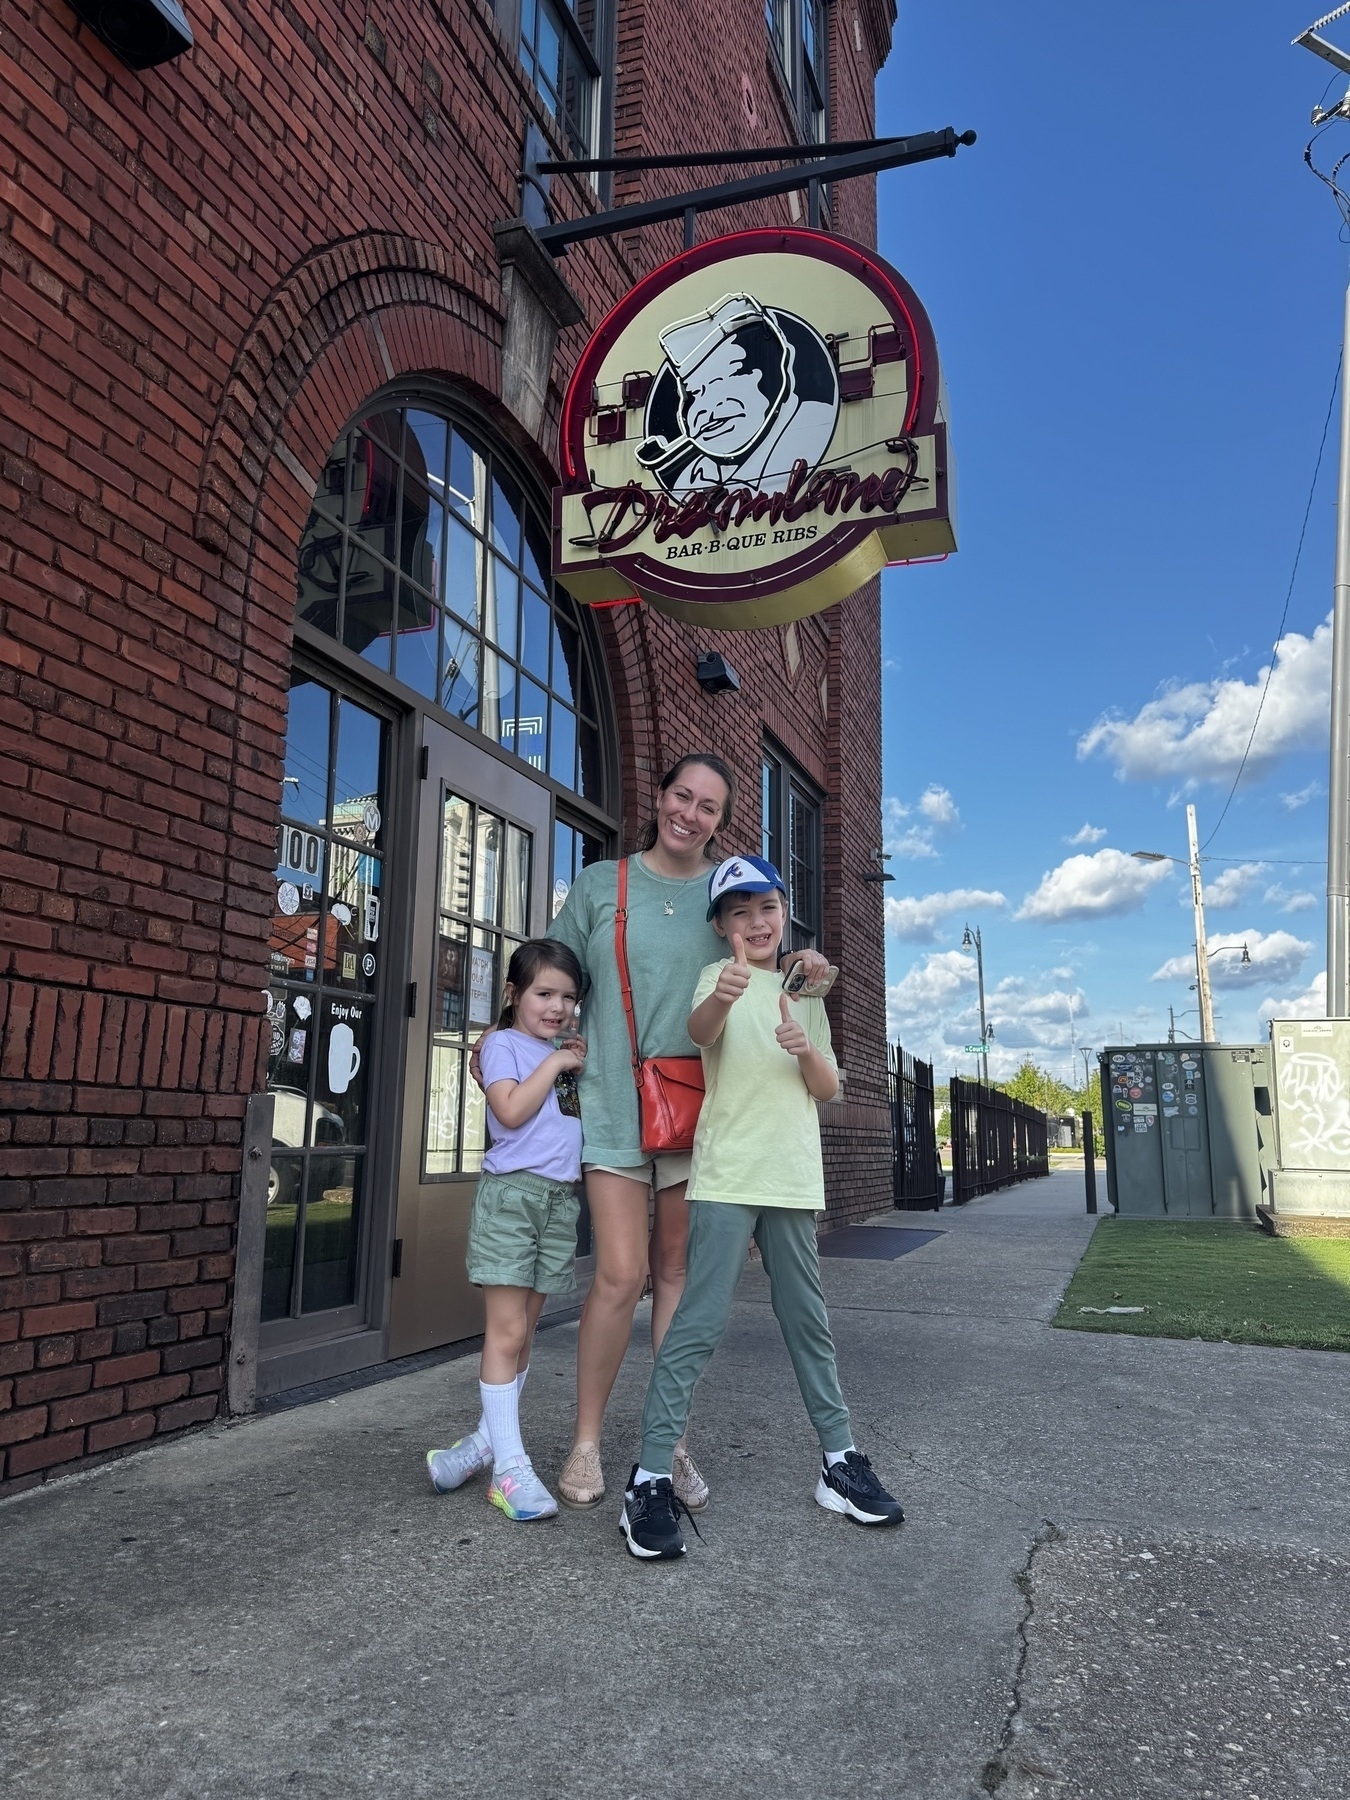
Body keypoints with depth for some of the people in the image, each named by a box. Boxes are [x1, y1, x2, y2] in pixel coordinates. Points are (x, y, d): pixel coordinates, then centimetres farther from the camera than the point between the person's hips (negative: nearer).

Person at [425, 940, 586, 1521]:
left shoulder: (568, 1052, 18)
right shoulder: (504, 1044, -1)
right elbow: (512, 1111, -16)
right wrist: (554, 1062, -10)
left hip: (561, 1197, 7)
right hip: (512, 1192, -6)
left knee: (523, 1333, 11)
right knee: (506, 1331, -5)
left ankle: (488, 1439, 23)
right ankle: (509, 1464, 0)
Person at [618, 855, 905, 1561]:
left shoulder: (804, 992, 15)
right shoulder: (718, 976, -1)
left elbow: (828, 1090, 12)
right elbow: (700, 1032, -24)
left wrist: (806, 1050, -11)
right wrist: (722, 997, -48)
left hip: (793, 1181, 6)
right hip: (727, 1178, -5)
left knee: (808, 1322, 15)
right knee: (699, 1324, -10)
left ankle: (839, 1461, 28)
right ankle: (650, 1479, -3)